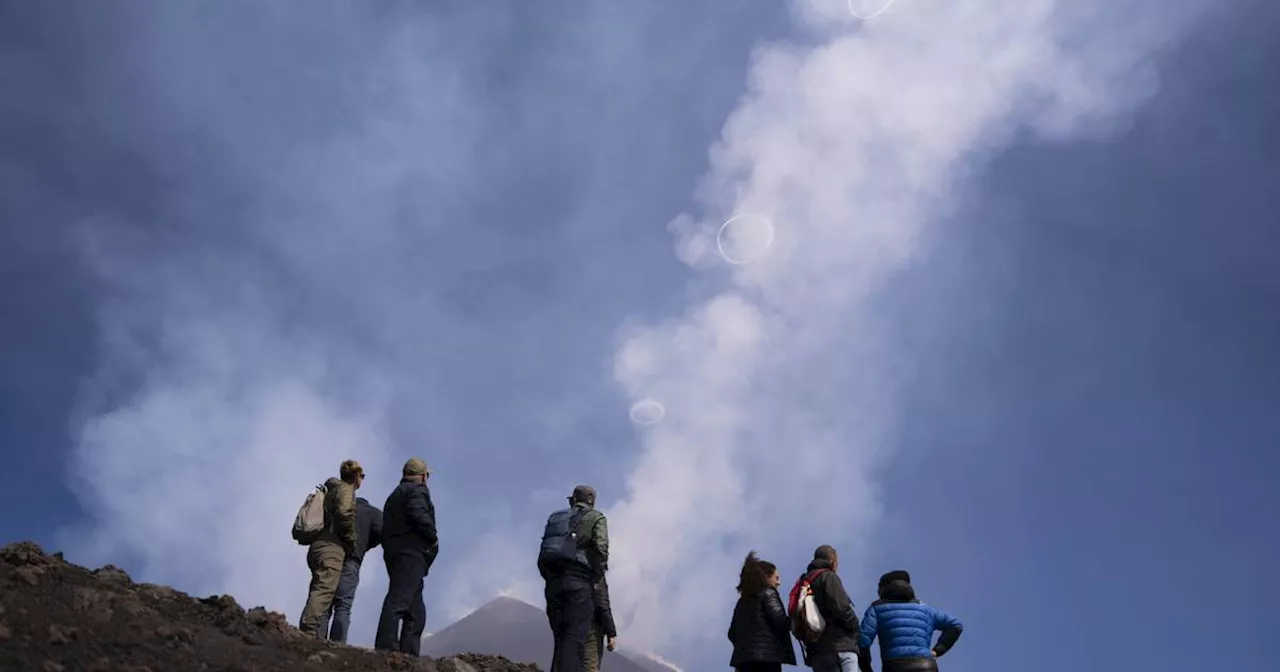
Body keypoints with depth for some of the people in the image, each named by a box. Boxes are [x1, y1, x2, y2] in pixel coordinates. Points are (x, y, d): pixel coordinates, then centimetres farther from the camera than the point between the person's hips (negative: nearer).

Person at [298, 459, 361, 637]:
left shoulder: (329, 490, 30)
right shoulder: (345, 489, 2)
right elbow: (344, 513, -15)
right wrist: (351, 539, -6)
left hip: (317, 546, 9)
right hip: (331, 546, -9)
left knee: (319, 591, 4)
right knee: (325, 589, -21)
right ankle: (308, 632, -36)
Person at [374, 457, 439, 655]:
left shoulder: (394, 495, 29)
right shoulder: (418, 490, 1)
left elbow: (384, 529, 22)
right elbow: (418, 514, -19)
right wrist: (434, 537, -7)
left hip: (393, 552, 9)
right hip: (411, 552, -9)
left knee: (415, 610, 8)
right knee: (398, 600, -19)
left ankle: (409, 653, -1)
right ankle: (386, 647, -29)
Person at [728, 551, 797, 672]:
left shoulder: (743, 600, 23)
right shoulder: (768, 593, 3)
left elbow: (732, 633, 20)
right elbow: (780, 621, -11)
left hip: (744, 657, 7)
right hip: (767, 655, -7)